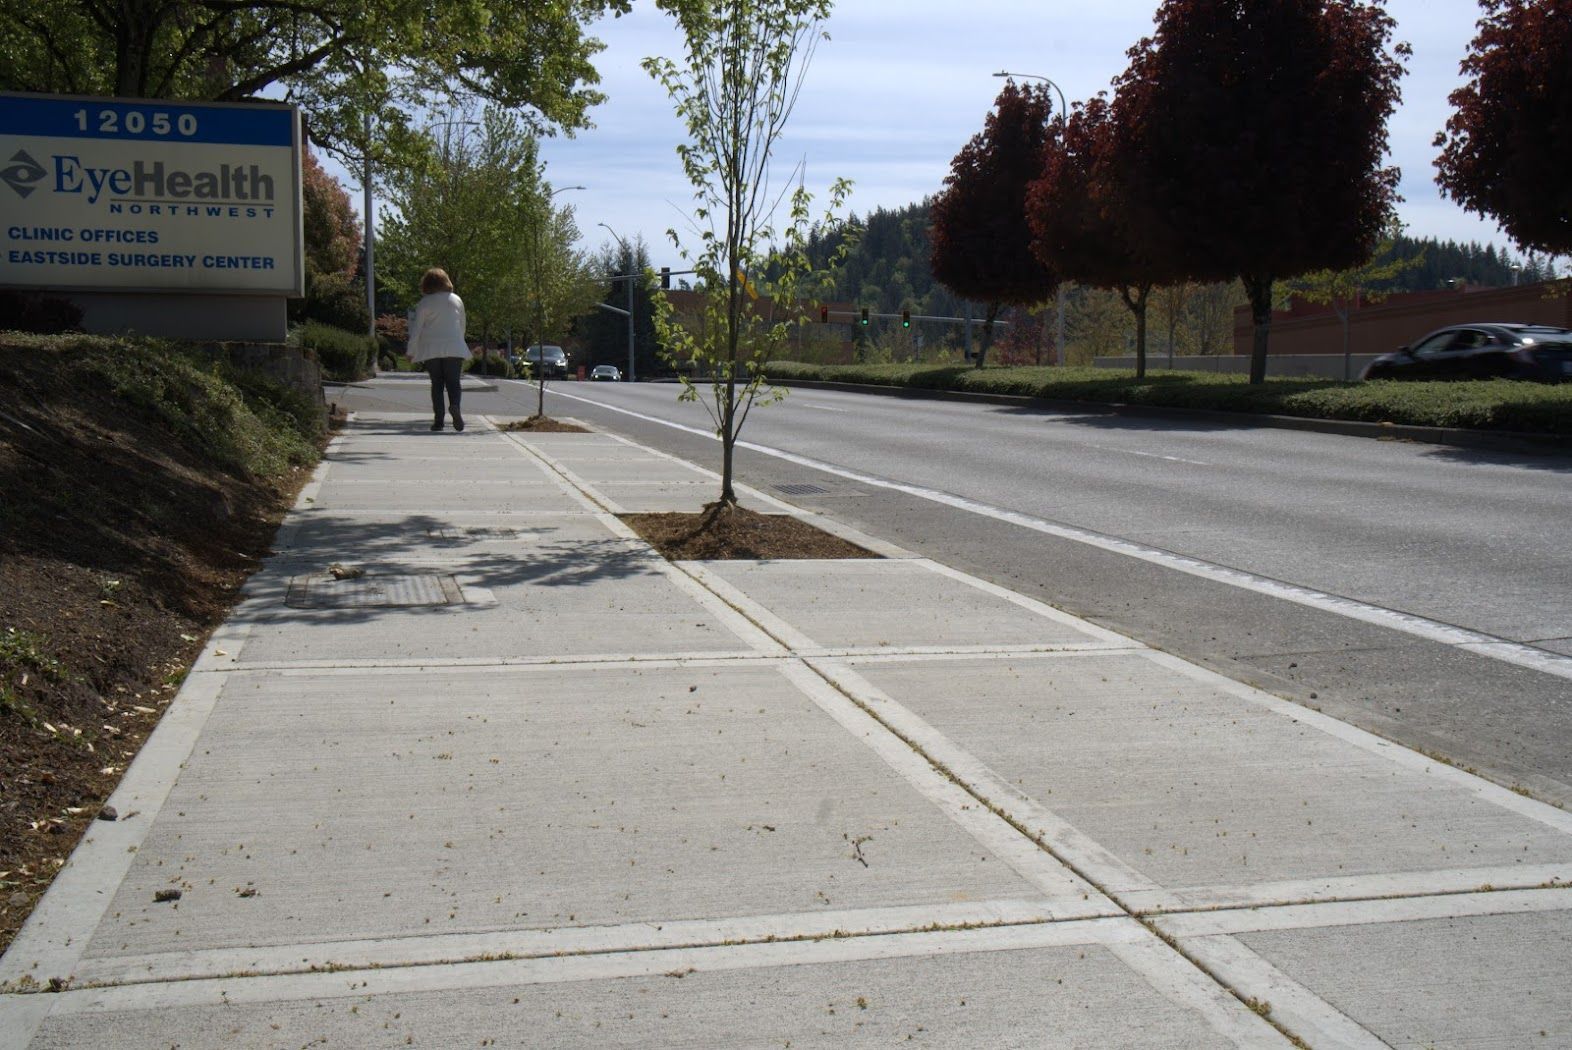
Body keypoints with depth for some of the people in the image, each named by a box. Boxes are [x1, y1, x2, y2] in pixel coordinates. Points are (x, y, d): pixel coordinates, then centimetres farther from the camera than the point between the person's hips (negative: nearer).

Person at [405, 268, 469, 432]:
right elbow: (462, 325, 15)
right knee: (453, 382, 0)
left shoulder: (424, 303, 0)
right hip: (454, 348, 1)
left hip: (431, 349, -1)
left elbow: (416, 329, -1)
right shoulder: (457, 300, 8)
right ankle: (454, 405, -29)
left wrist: (411, 351, 5)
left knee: (436, 384, 6)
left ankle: (438, 419, -1)